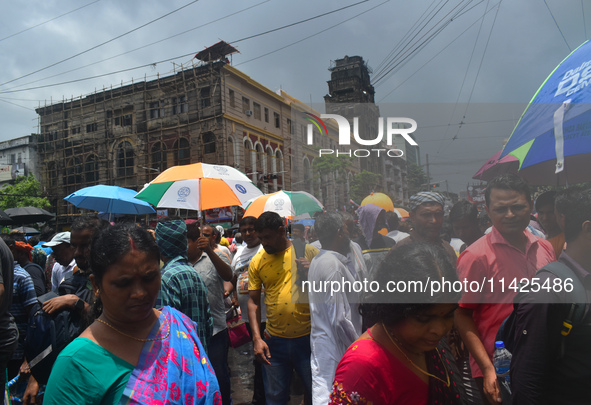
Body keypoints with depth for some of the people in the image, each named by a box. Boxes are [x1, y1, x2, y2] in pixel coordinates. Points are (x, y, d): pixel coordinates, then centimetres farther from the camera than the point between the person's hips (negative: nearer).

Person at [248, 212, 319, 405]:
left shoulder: (308, 251, -5)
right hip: (274, 341, 1)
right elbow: (253, 301, 3)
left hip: (307, 337, -1)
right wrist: (257, 338, -4)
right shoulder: (257, 262, 0)